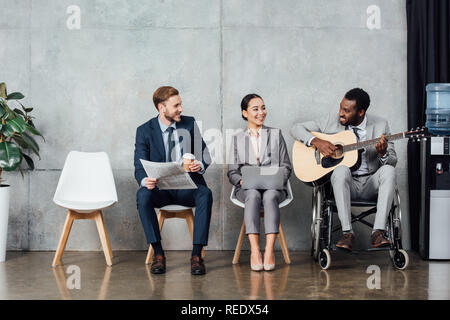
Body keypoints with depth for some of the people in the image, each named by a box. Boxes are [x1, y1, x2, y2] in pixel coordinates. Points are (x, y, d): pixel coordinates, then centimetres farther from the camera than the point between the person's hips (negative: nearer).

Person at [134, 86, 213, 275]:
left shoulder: (190, 124, 6)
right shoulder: (145, 131, 1)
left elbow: (205, 154, 8)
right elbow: (139, 166, -5)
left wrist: (200, 164, -18)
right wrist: (145, 181, -29)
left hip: (187, 186, 1)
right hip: (160, 188, -1)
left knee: (205, 194, -32)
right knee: (142, 195, -33)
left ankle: (197, 255, -29)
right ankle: (158, 254, -24)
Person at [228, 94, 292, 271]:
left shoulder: (276, 134, 18)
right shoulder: (237, 138, 19)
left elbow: (286, 166, 13)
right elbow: (232, 171, 12)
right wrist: (241, 180, -11)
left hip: (274, 187, 0)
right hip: (247, 188, 0)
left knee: (270, 196, -36)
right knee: (253, 195, -36)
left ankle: (269, 250, -44)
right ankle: (255, 251, -43)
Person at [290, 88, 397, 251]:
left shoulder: (380, 125, 0)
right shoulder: (331, 120, 0)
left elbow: (393, 161, 0)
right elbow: (296, 128, 3)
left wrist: (383, 154, -25)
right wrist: (316, 141, -15)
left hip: (371, 184, 1)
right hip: (344, 183, -1)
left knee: (388, 170, -30)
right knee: (341, 170, -34)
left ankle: (378, 232, -34)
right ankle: (347, 232, -34)